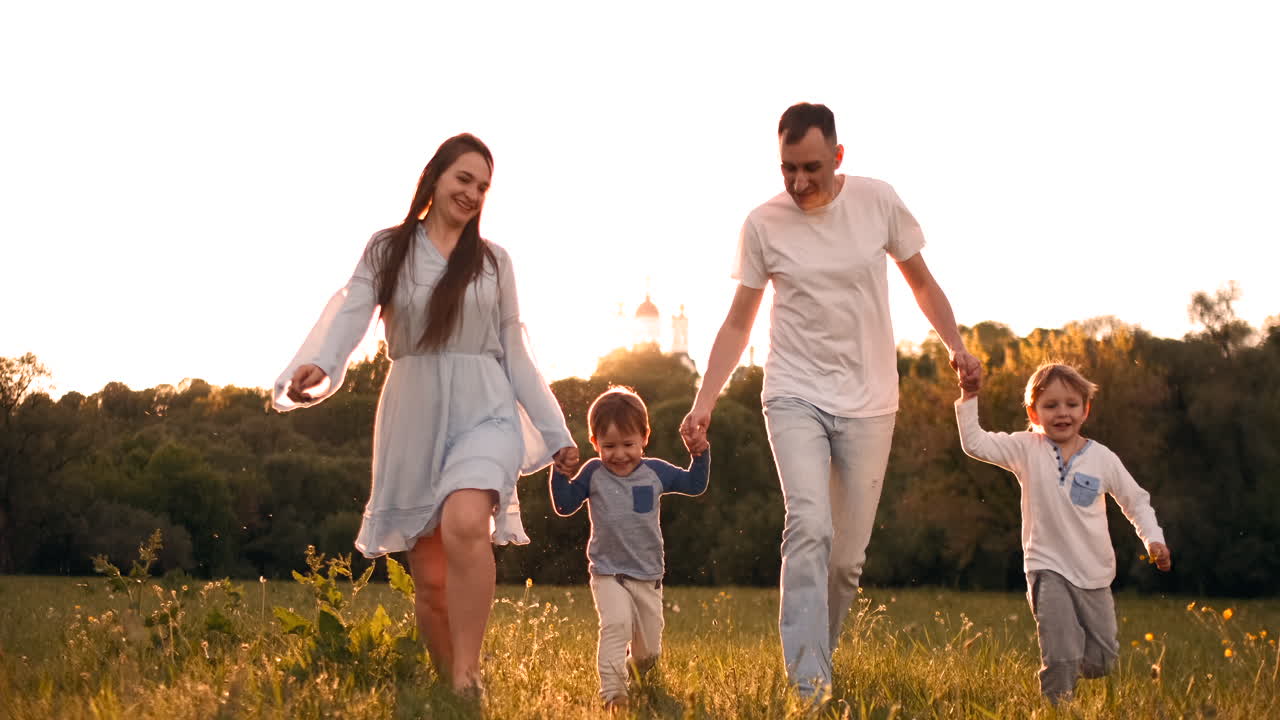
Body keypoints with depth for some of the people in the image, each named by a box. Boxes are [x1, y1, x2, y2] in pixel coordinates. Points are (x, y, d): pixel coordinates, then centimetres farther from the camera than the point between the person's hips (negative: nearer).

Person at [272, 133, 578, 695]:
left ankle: (468, 682, -28)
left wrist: (556, 432, 13)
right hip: (413, 418, 1)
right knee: (431, 580, 3)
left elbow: (514, 354, 15)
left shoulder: (493, 261, 11)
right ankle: (446, 683, 23)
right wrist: (314, 366, -32)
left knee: (465, 524, -31)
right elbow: (348, 314, -11)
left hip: (484, 413, -1)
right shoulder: (386, 251, 6)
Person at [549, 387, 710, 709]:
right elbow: (564, 505, -1)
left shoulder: (655, 472, 1)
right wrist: (560, 472, -14)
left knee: (649, 649, 10)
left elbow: (695, 485, 12)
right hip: (608, 573, -3)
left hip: (648, 576, 3)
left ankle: (633, 671, 43)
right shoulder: (593, 474, -4)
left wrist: (700, 453, -3)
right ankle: (611, 692, -25)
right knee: (616, 624, -28)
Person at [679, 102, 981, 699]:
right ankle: (807, 684, -24)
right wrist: (704, 401, -5)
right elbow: (738, 323, 4)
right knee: (809, 527, -22)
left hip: (869, 402, 2)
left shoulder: (878, 201, -2)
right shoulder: (763, 224, -3)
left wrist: (956, 346, -5)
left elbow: (921, 281, 10)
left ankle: (818, 662, 25)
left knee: (848, 556, 4)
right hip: (795, 397, -2)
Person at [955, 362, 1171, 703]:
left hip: (1095, 575, 3)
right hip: (1049, 569, -3)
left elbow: (1136, 501, 9)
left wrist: (1153, 539, -4)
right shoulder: (1026, 450, -3)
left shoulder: (1102, 458, 0)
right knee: (1061, 657, -17)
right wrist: (969, 396, -18)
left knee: (1101, 662, 10)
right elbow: (975, 443, -11)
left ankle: (1070, 662, 40)